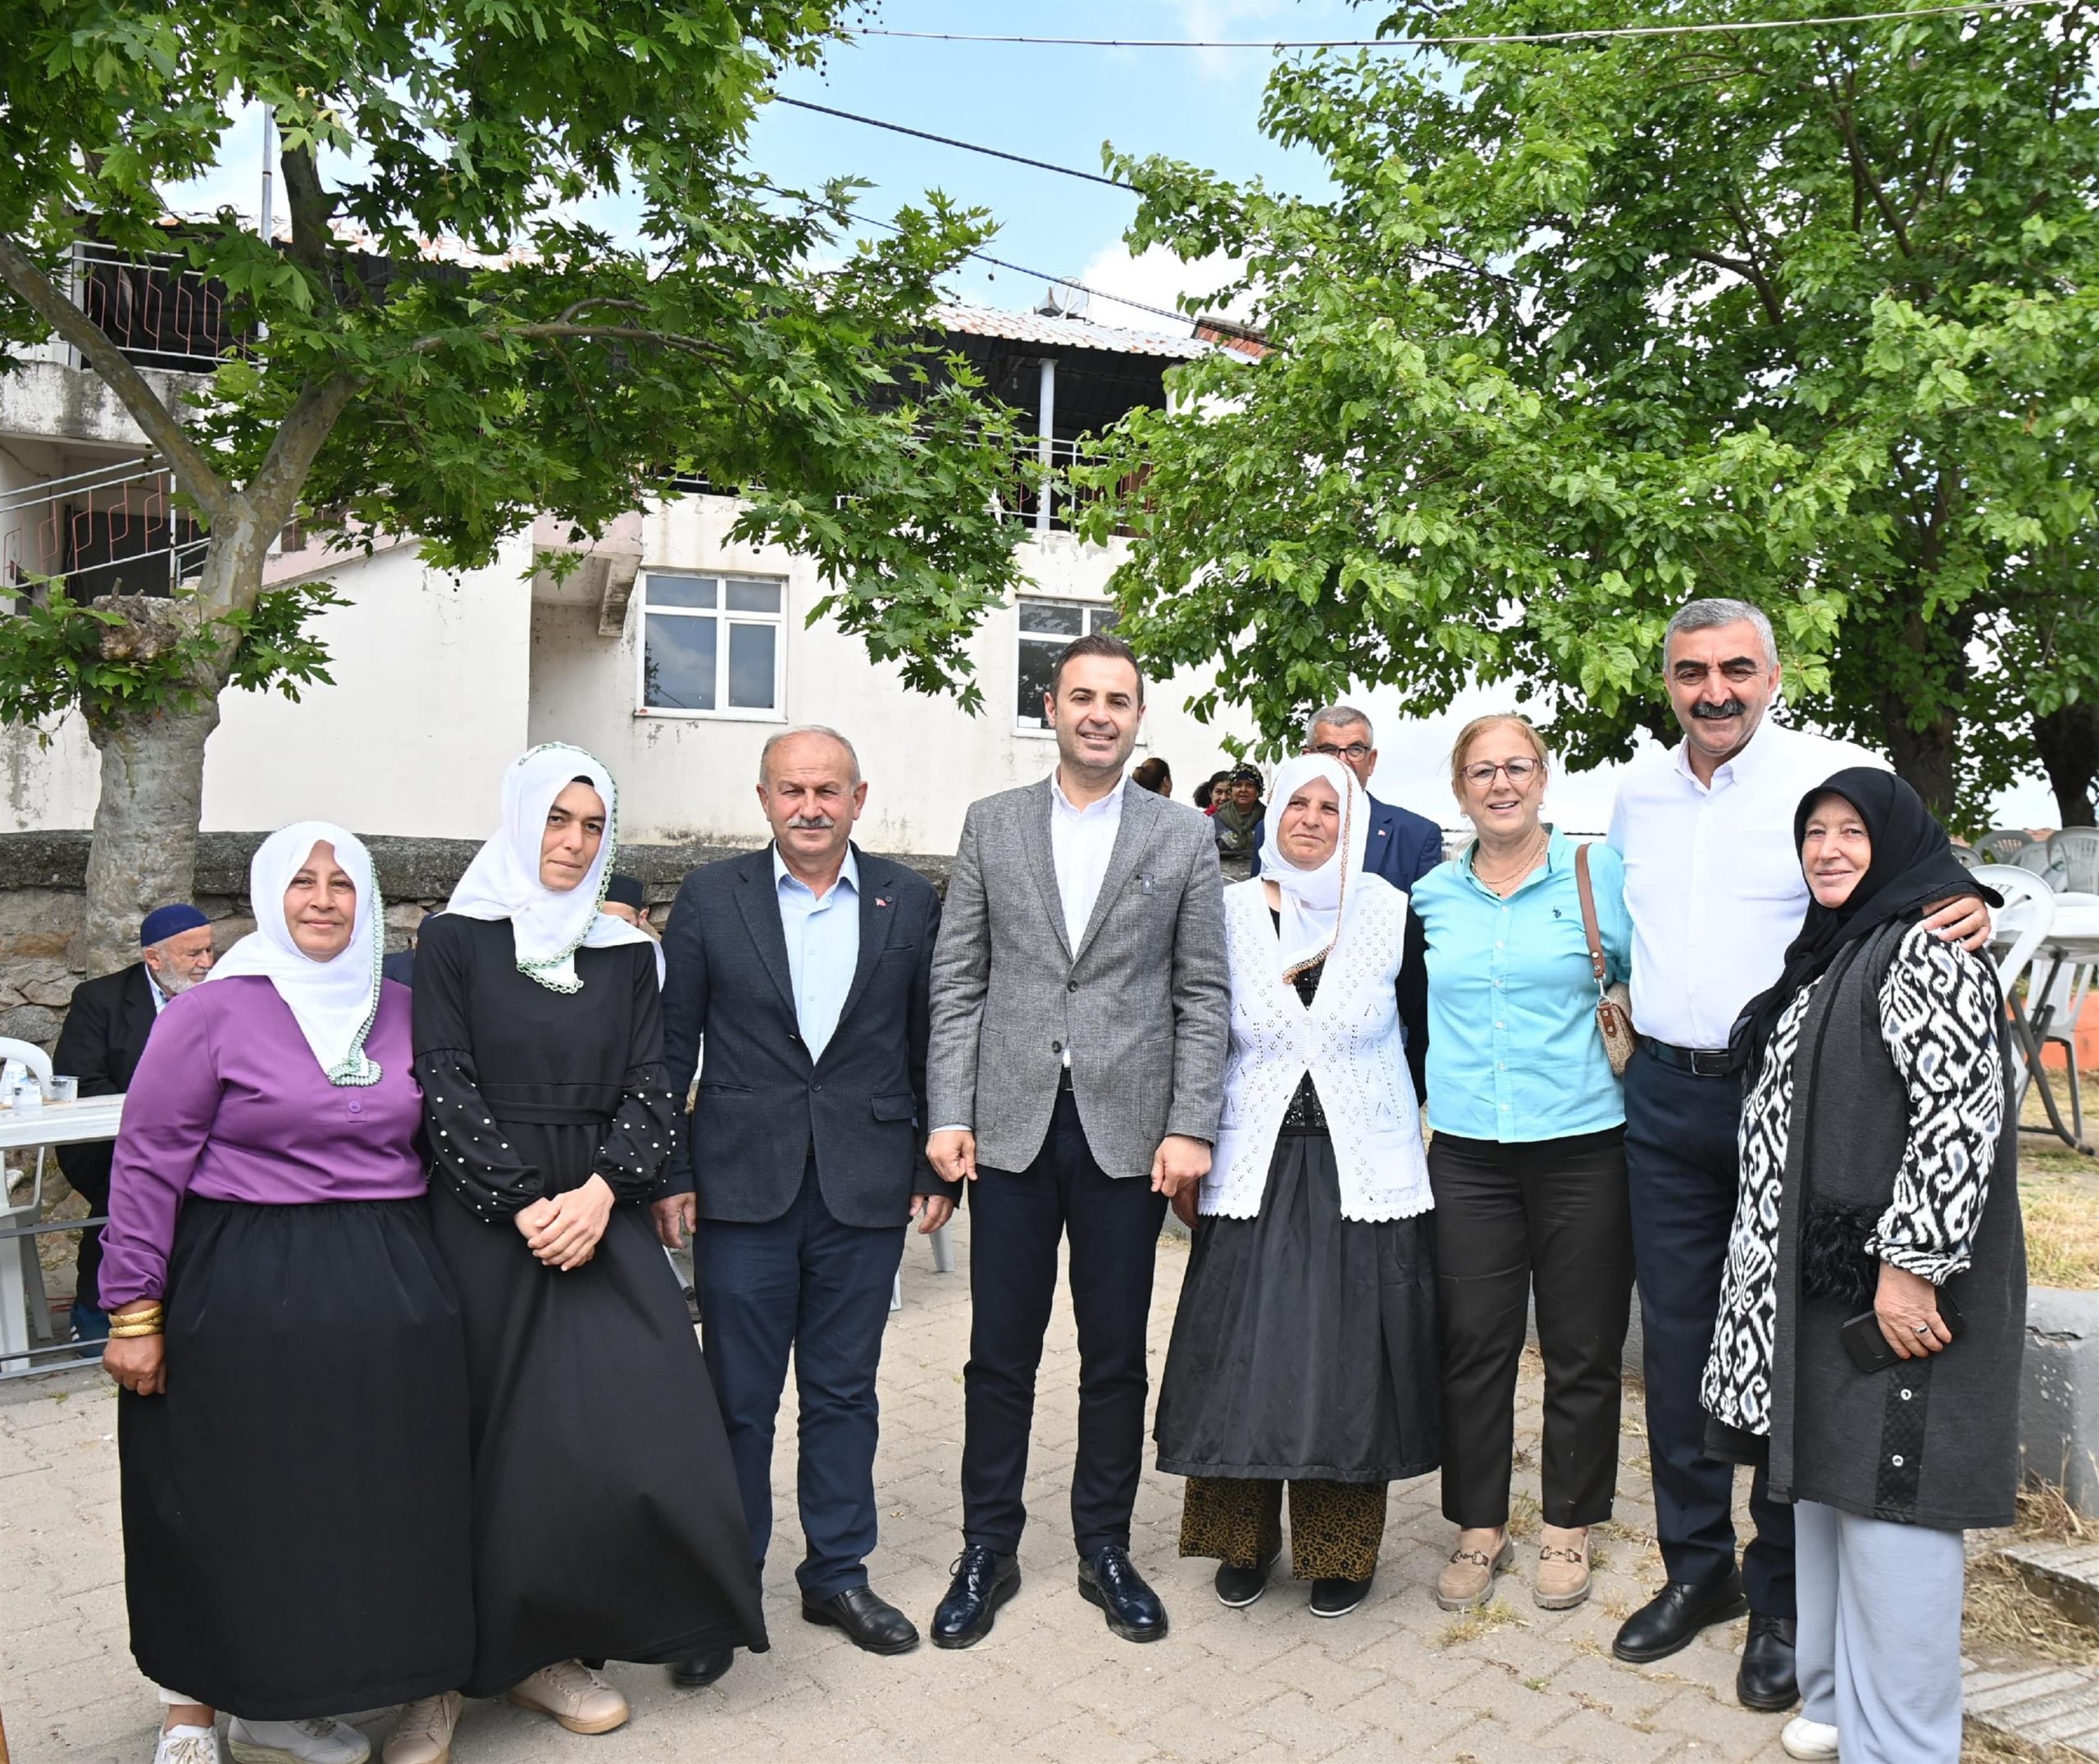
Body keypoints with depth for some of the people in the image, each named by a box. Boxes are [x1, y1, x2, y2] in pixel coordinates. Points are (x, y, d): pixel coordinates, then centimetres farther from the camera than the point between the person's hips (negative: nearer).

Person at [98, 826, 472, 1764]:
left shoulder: (400, 1011, 8)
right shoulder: (212, 1010, -6)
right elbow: (147, 1165, -7)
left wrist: (417, 1258, 9)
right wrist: (133, 1311, -8)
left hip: (387, 1291, 5)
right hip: (244, 1298, -4)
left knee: (364, 1500, 11)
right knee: (232, 1502, 8)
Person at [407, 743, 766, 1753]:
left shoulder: (626, 952, 9)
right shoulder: (457, 939, 0)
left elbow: (651, 1089, 3)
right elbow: (445, 1088, -7)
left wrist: (599, 1193, -13)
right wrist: (524, 1204, -14)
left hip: (599, 1215, 3)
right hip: (483, 1220, -3)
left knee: (615, 1431, 0)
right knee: (488, 1436, 2)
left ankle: (545, 1652, 19)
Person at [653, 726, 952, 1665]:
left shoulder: (909, 900, 3)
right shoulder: (712, 894, 0)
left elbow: (929, 1047, 7)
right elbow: (671, 1046, 2)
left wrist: (937, 1170, 4)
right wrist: (668, 1175, -2)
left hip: (865, 1193, 1)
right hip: (743, 1190, -1)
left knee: (844, 1392, 13)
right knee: (737, 1397, 9)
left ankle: (838, 1570, 30)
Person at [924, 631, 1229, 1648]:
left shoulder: (1184, 837, 4)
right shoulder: (991, 826, 6)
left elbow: (1203, 994, 2)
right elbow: (957, 982, 4)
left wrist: (1190, 1127, -6)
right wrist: (948, 1115, -3)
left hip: (1128, 1129, 0)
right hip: (1012, 1125, 1)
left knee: (1116, 1356, 11)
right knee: (1001, 1353, 8)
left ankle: (1105, 1548, 28)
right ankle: (987, 1552, 25)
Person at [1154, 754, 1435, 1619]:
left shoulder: (1391, 914, -1)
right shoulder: (1230, 914, 0)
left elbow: (1422, 1033, 7)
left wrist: (1394, 1119, 4)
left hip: (1360, 1170, 0)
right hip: (1252, 1167, 1)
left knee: (1348, 1355, 5)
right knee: (1242, 1354, 5)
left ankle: (1339, 1547, 25)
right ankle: (1244, 1539, 26)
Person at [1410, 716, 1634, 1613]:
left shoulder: (1599, 873, 0)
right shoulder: (1432, 894, 8)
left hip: (1583, 1144, -2)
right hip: (1467, 1150, 2)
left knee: (1581, 1349, 8)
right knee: (1471, 1345, 6)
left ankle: (1567, 1527, 27)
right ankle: (1478, 1526, 23)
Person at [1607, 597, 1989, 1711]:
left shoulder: (1834, 774, -7)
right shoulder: (1636, 790, 10)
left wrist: (1967, 907, -29)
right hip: (1664, 1095, 5)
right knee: (1676, 1337, 11)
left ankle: (1784, 1600, 22)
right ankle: (1697, 1566, 29)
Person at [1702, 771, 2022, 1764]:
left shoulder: (1926, 949, -12)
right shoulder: (1836, 953, 17)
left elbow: (1963, 1108, -21)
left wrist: (1911, 1265, -23)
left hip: (1899, 1292, -10)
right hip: (1822, 1282, 10)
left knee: (1887, 1497, -4)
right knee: (1824, 1485, 16)